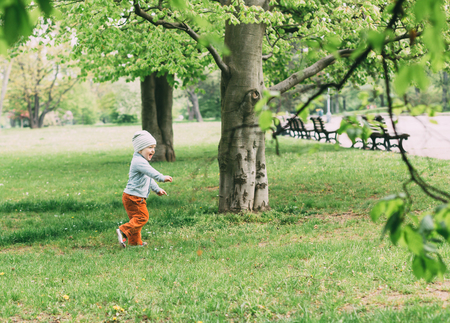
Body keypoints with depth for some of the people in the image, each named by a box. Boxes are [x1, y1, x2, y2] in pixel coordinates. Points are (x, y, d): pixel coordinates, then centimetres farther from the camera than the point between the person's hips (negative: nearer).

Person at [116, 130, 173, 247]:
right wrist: (162, 178, -43)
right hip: (134, 197, -11)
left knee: (136, 218, 14)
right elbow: (151, 172, -34)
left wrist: (157, 189, 32)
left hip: (137, 198, 11)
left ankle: (135, 241, 20)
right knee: (142, 217, -11)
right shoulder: (139, 161, -17)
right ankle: (123, 231, -14)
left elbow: (149, 178, 31)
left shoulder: (142, 162, 20)